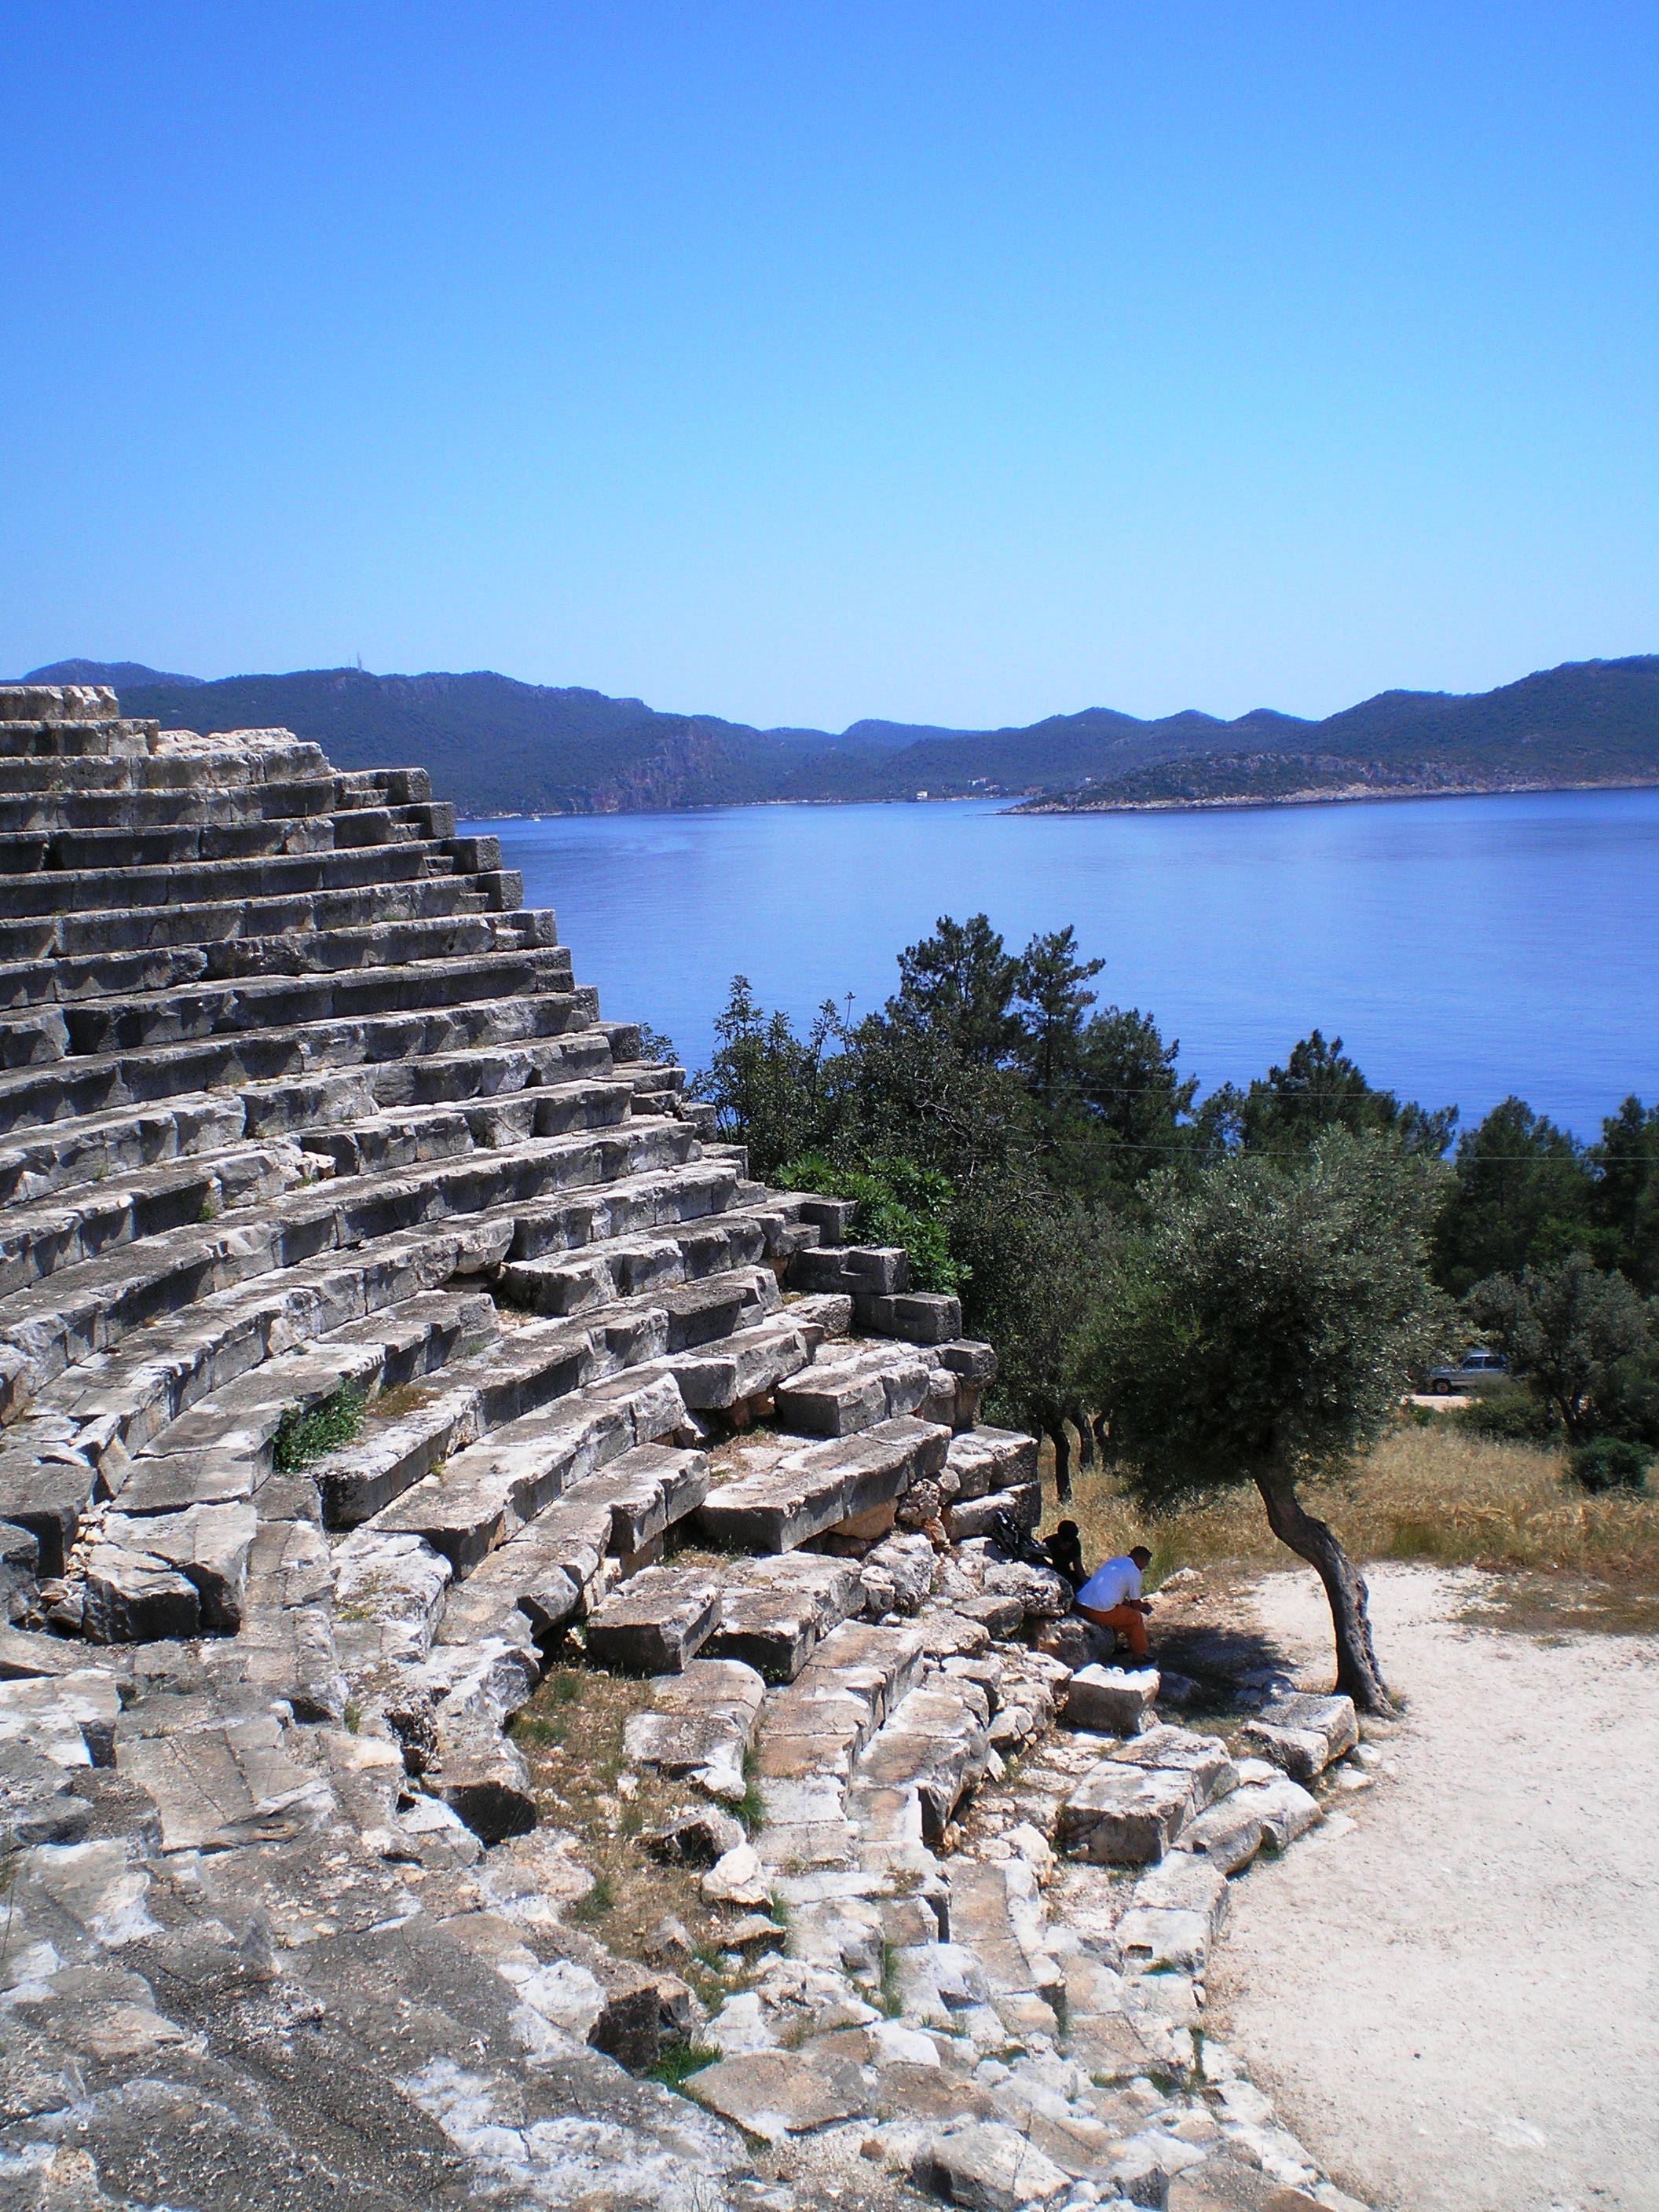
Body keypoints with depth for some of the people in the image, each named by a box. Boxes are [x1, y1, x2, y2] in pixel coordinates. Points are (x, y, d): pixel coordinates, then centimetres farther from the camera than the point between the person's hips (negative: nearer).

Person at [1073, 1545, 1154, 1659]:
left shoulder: (1112, 1562, 23)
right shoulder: (1134, 1572, -1)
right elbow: (1136, 1605, 4)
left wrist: (1141, 1604, 34)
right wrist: (1144, 1607, 26)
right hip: (1100, 1612, -8)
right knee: (1136, 1618, 11)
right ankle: (1139, 1656, 17)